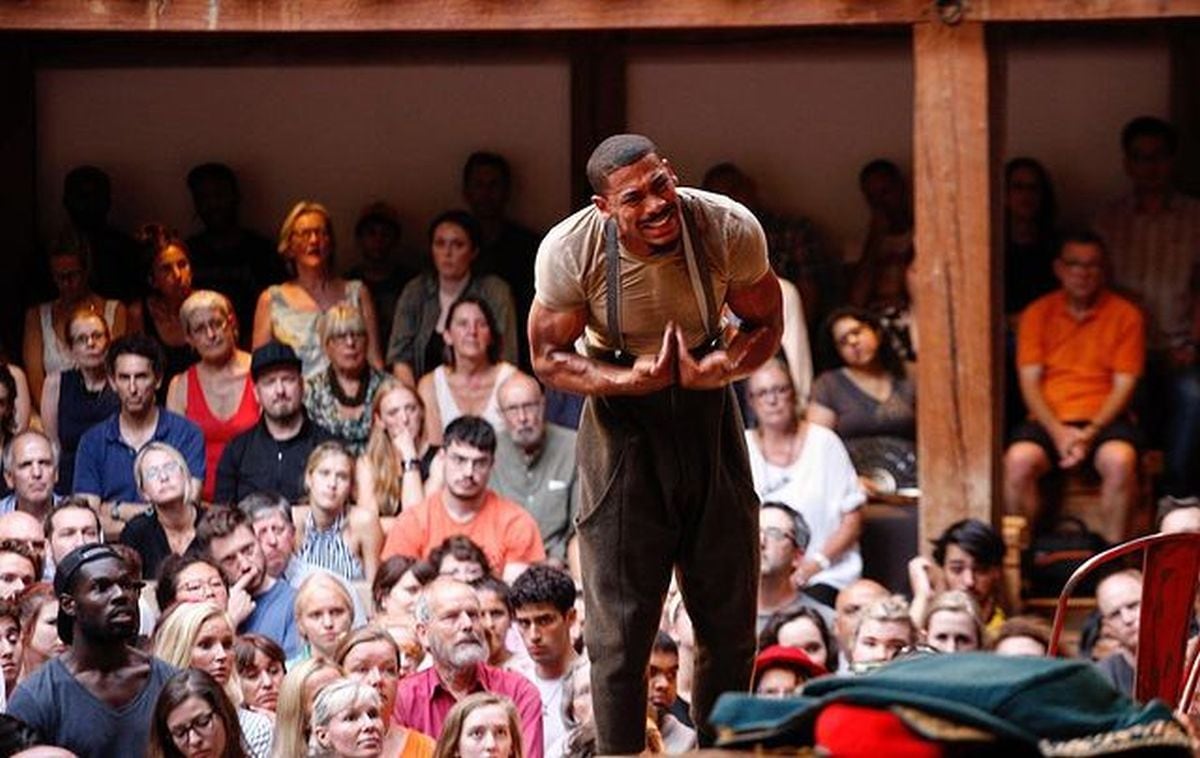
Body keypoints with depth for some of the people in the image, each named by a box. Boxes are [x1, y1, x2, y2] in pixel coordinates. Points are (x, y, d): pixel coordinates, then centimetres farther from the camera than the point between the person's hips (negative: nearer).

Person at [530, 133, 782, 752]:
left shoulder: (730, 230, -20)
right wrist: (630, 379, -26)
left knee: (730, 620, 11)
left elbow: (766, 324, -3)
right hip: (622, 423, -2)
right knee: (620, 630, -1)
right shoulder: (569, 251, -22)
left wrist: (721, 369, -25)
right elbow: (548, 357, -8)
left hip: (706, 408, 2)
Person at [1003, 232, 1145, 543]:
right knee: (1018, 460, -32)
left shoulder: (1125, 315, 5)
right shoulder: (1037, 314, 9)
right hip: (1049, 420, 1)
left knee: (1120, 460, -35)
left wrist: (1091, 433, -15)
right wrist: (1058, 432, -14)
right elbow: (1030, 383, 3)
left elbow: (1124, 386, 0)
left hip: (1104, 419, -1)